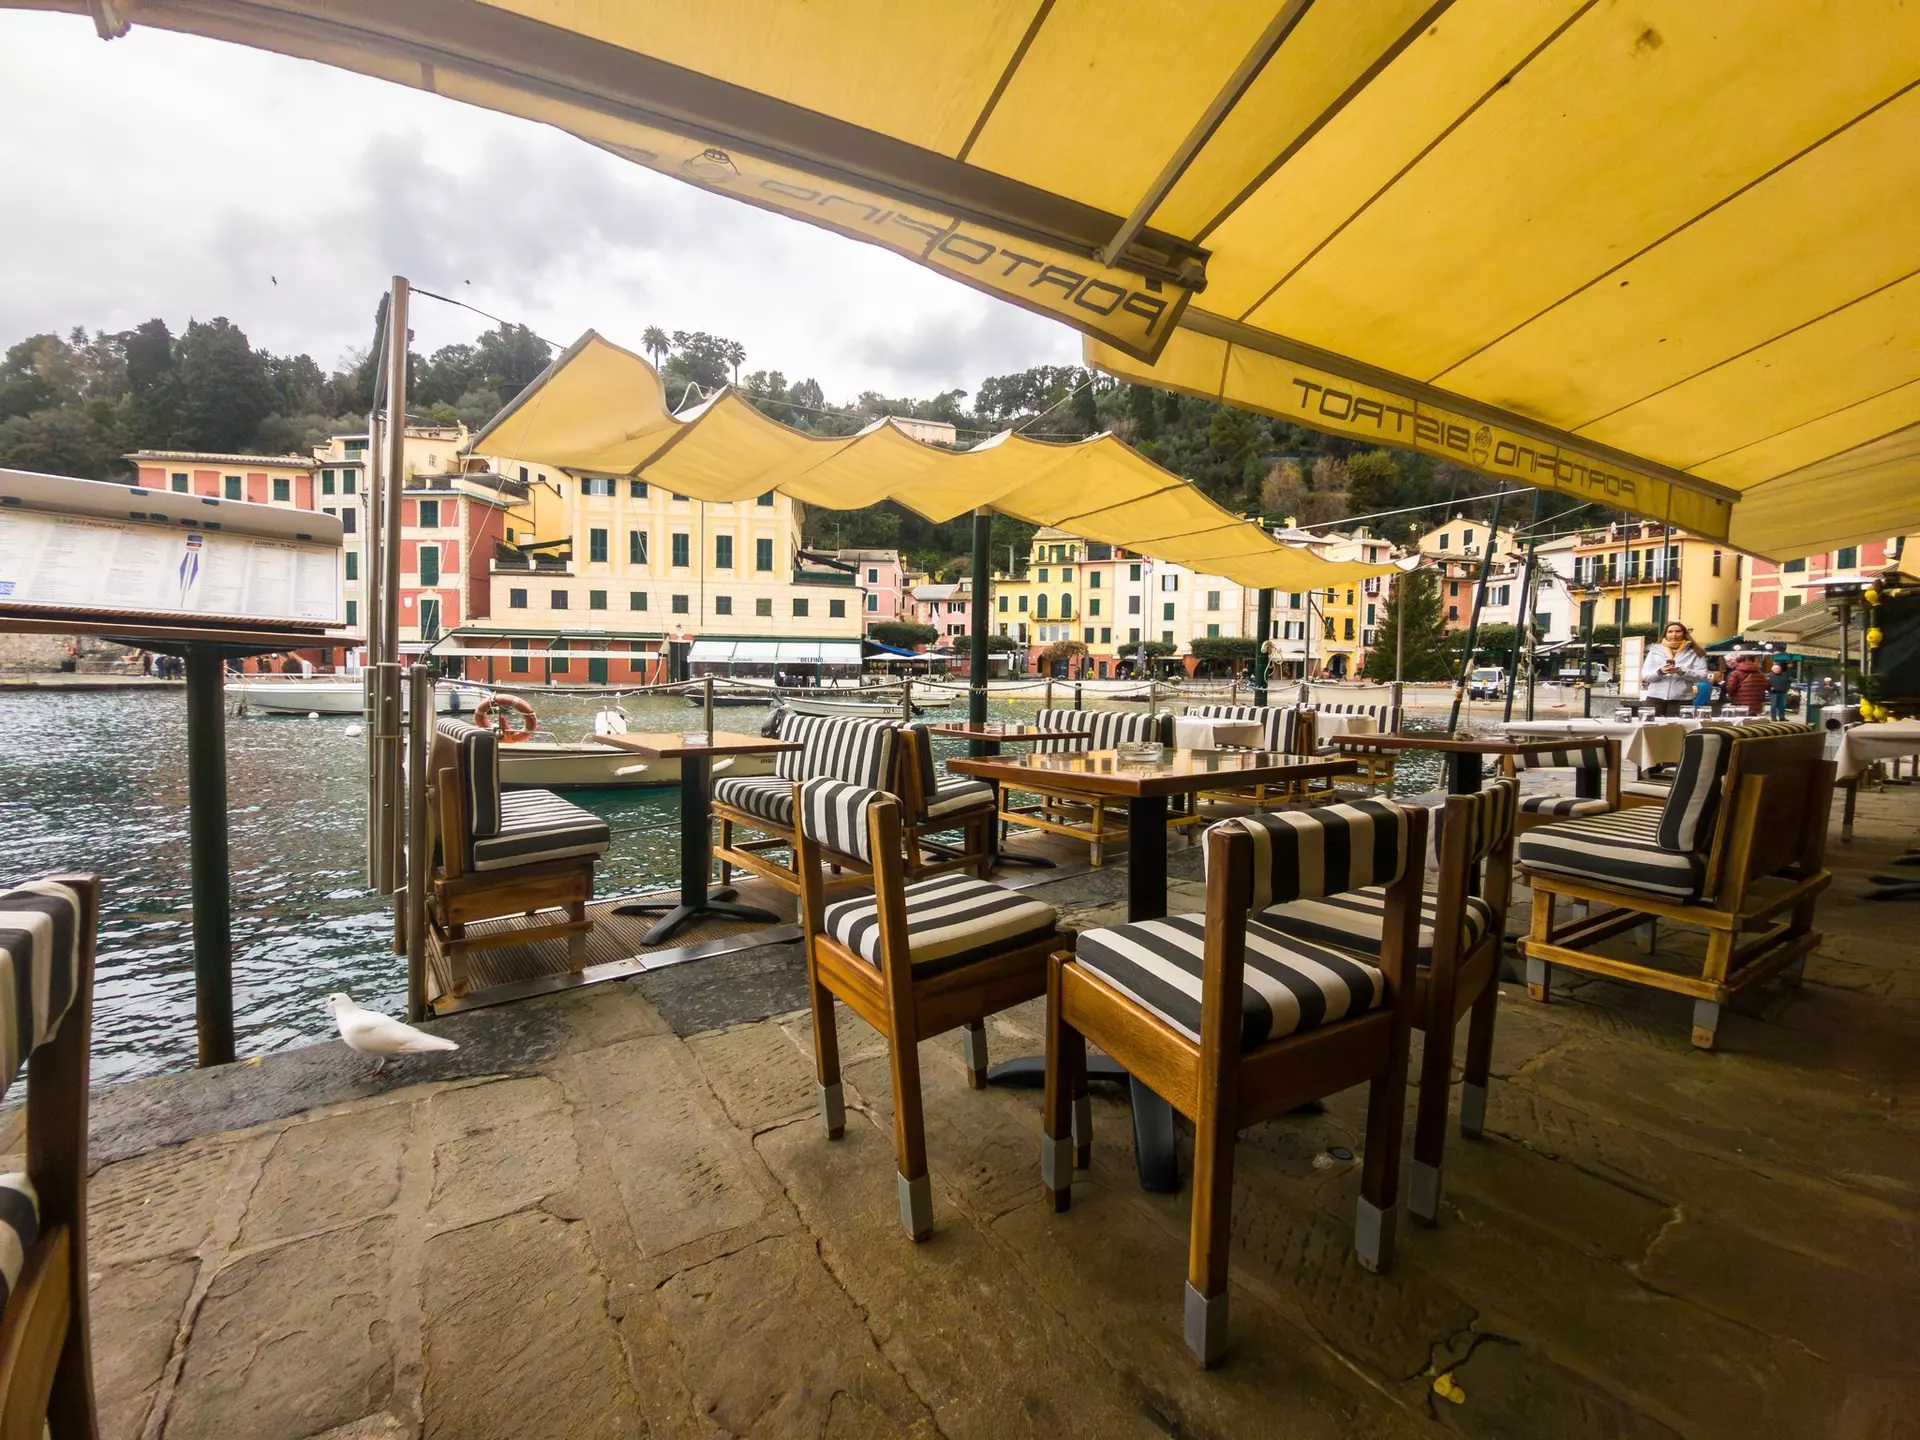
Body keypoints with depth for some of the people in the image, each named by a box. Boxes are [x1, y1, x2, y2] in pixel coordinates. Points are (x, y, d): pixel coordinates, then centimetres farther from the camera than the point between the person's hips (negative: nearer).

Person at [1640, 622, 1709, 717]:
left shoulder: (1694, 652, 8)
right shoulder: (1655, 650, 10)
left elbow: (1703, 676, -1)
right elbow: (1644, 675, 4)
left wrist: (1681, 671, -18)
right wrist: (1660, 672, -16)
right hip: (1655, 698, 1)